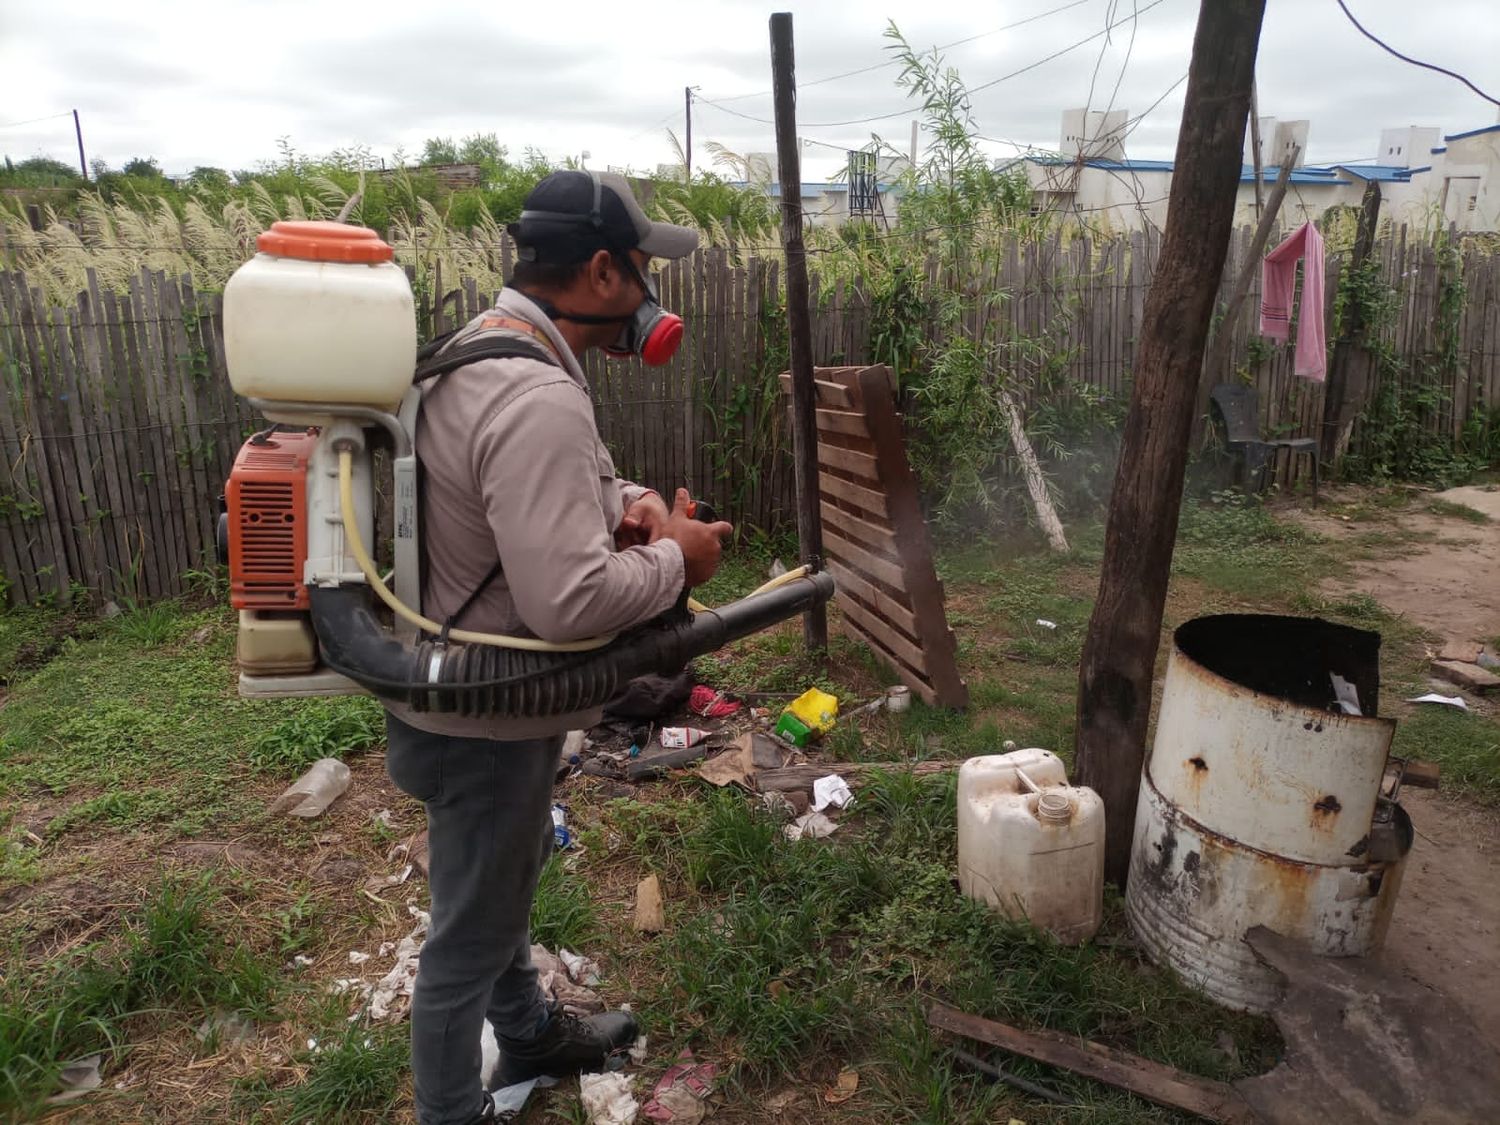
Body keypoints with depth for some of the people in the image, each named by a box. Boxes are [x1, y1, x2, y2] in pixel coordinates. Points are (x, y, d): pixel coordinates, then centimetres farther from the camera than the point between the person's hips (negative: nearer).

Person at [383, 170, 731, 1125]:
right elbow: (569, 601, -36)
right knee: (471, 938, 11)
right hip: (484, 721, -11)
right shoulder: (540, 399, -30)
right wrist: (674, 559, -19)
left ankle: (531, 1035, 54)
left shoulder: (484, 346, 4)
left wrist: (627, 501, -3)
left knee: (503, 884, 29)